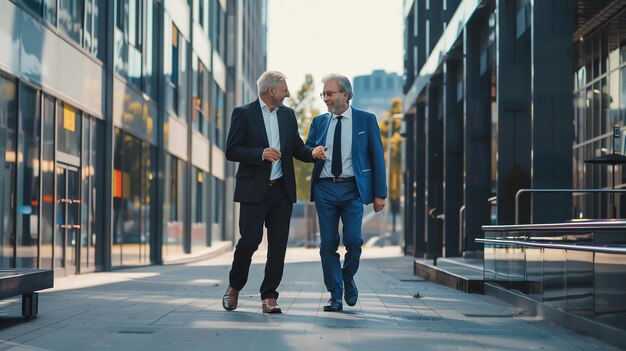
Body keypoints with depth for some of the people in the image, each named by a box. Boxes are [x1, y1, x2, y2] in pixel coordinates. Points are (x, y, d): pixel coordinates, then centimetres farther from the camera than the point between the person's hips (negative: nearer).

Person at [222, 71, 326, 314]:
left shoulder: (287, 114, 14)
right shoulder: (243, 113, -2)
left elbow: (296, 147, 18)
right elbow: (231, 151, -6)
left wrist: (312, 153, -4)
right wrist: (261, 154, -19)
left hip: (282, 191, 5)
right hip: (254, 191, -5)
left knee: (278, 246, 1)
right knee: (250, 239, -8)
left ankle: (269, 297, 8)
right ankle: (234, 287, 16)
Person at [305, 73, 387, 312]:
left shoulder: (366, 120, 3)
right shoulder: (319, 122, 12)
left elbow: (377, 157, 2)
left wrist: (380, 193, -3)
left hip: (352, 189, -3)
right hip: (325, 188, 3)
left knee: (353, 240, -13)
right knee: (328, 243, 0)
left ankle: (348, 278, 17)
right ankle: (335, 297, 9)